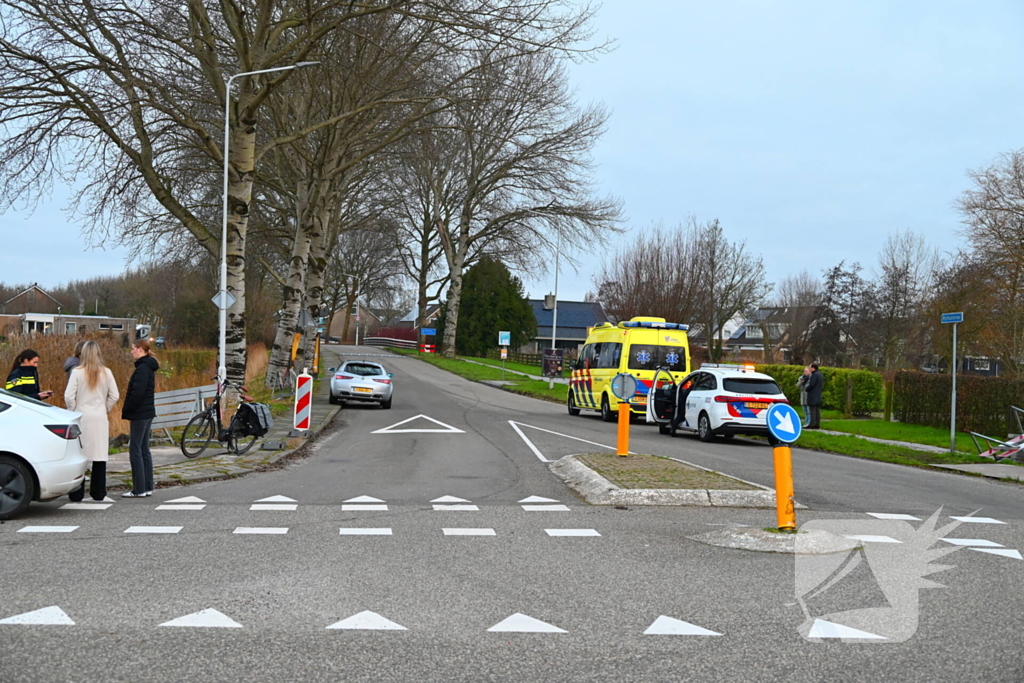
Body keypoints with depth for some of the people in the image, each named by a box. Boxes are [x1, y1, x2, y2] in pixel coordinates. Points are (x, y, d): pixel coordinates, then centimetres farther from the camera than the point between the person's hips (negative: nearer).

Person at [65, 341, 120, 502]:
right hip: (100, 418, 2)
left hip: (81, 417, -2)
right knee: (100, 454, 6)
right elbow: (114, 396, 2)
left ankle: (77, 493, 5)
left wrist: (72, 411, 7)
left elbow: (69, 396, -8)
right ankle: (98, 493, 10)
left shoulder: (77, 372, -7)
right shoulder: (106, 372, 0)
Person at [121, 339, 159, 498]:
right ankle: (147, 487, 16)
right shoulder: (149, 367, 14)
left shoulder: (142, 368, -16)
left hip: (140, 414, -10)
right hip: (147, 413, 10)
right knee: (144, 450, 12)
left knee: (135, 451, -5)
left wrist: (126, 411, -12)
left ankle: (139, 489, -3)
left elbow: (138, 393, -22)